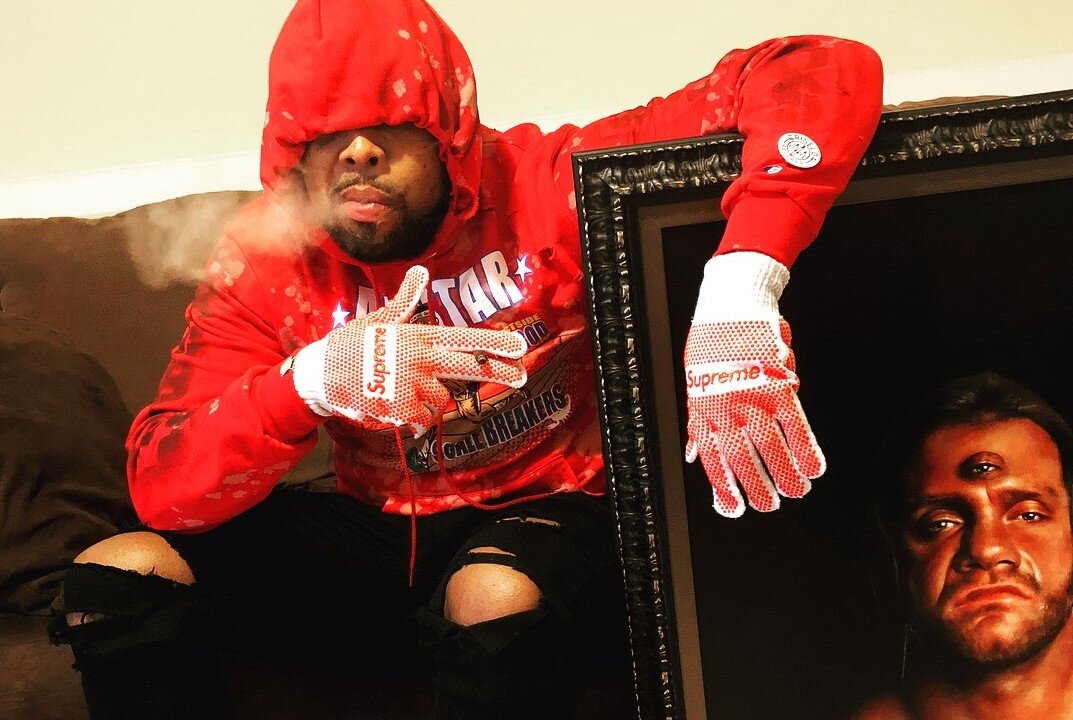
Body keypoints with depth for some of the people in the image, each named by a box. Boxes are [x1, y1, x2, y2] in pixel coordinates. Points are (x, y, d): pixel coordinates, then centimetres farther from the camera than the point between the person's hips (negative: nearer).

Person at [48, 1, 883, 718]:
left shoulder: (550, 186, -20)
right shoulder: (265, 266, -10)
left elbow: (822, 73, -27)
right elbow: (161, 484, -19)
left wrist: (738, 286, -43)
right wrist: (308, 382, -39)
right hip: (375, 523, 4)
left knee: (498, 599, -39)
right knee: (117, 575, -15)